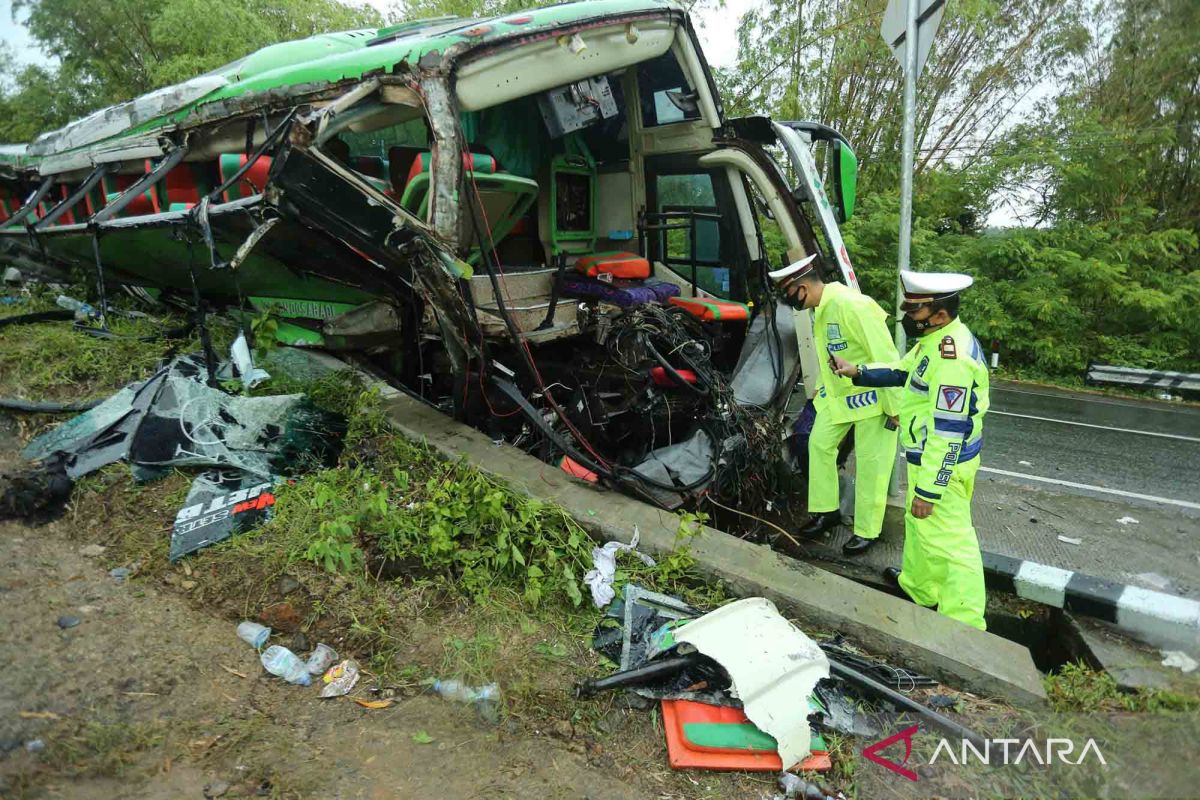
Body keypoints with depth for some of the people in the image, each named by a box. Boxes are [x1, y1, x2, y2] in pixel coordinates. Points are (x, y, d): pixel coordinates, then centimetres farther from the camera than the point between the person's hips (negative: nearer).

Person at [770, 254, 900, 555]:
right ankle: (826, 510, 26)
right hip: (839, 393, 9)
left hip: (871, 394, -9)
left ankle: (867, 531, 16)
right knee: (819, 443, 11)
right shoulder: (822, 308, 1)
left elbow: (885, 356, -26)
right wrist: (820, 390, 21)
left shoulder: (851, 305, -28)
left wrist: (894, 407, -22)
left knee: (869, 463, 2)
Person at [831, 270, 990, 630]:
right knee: (920, 526, 26)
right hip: (929, 456, 10)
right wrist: (859, 372, 13)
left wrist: (928, 489, -25)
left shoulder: (951, 359, -29)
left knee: (949, 541, 0)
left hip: (943, 464, -10)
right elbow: (903, 370, 23)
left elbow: (947, 433, -29)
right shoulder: (937, 339, 4)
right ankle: (918, 586, 46)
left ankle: (965, 624, 12)